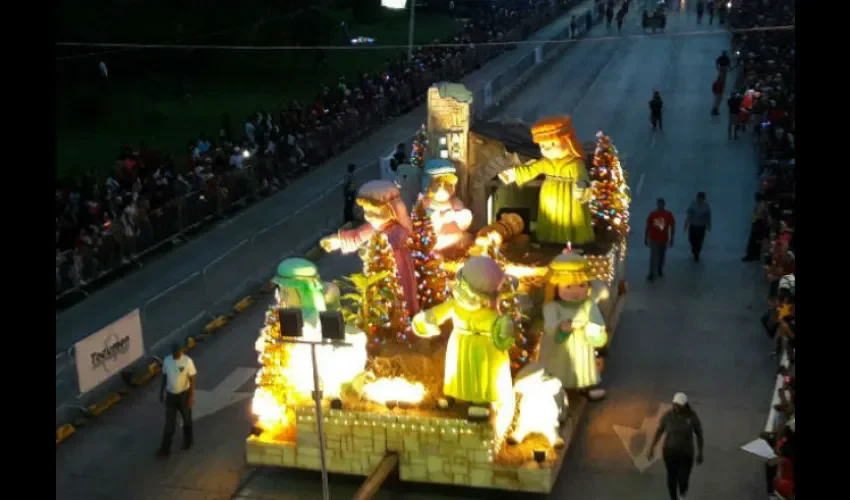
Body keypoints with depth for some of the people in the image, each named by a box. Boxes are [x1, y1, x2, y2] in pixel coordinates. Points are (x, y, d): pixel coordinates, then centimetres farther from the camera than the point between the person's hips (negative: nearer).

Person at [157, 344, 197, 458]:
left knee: (186, 420, 17)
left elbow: (192, 379, -12)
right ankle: (165, 449, 8)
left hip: (183, 394, -2)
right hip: (170, 395, 2)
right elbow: (164, 377, 7)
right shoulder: (167, 360, -6)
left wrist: (192, 396, -15)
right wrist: (161, 392, 11)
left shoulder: (187, 361, -17)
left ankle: (187, 441, 39)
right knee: (169, 423, 4)